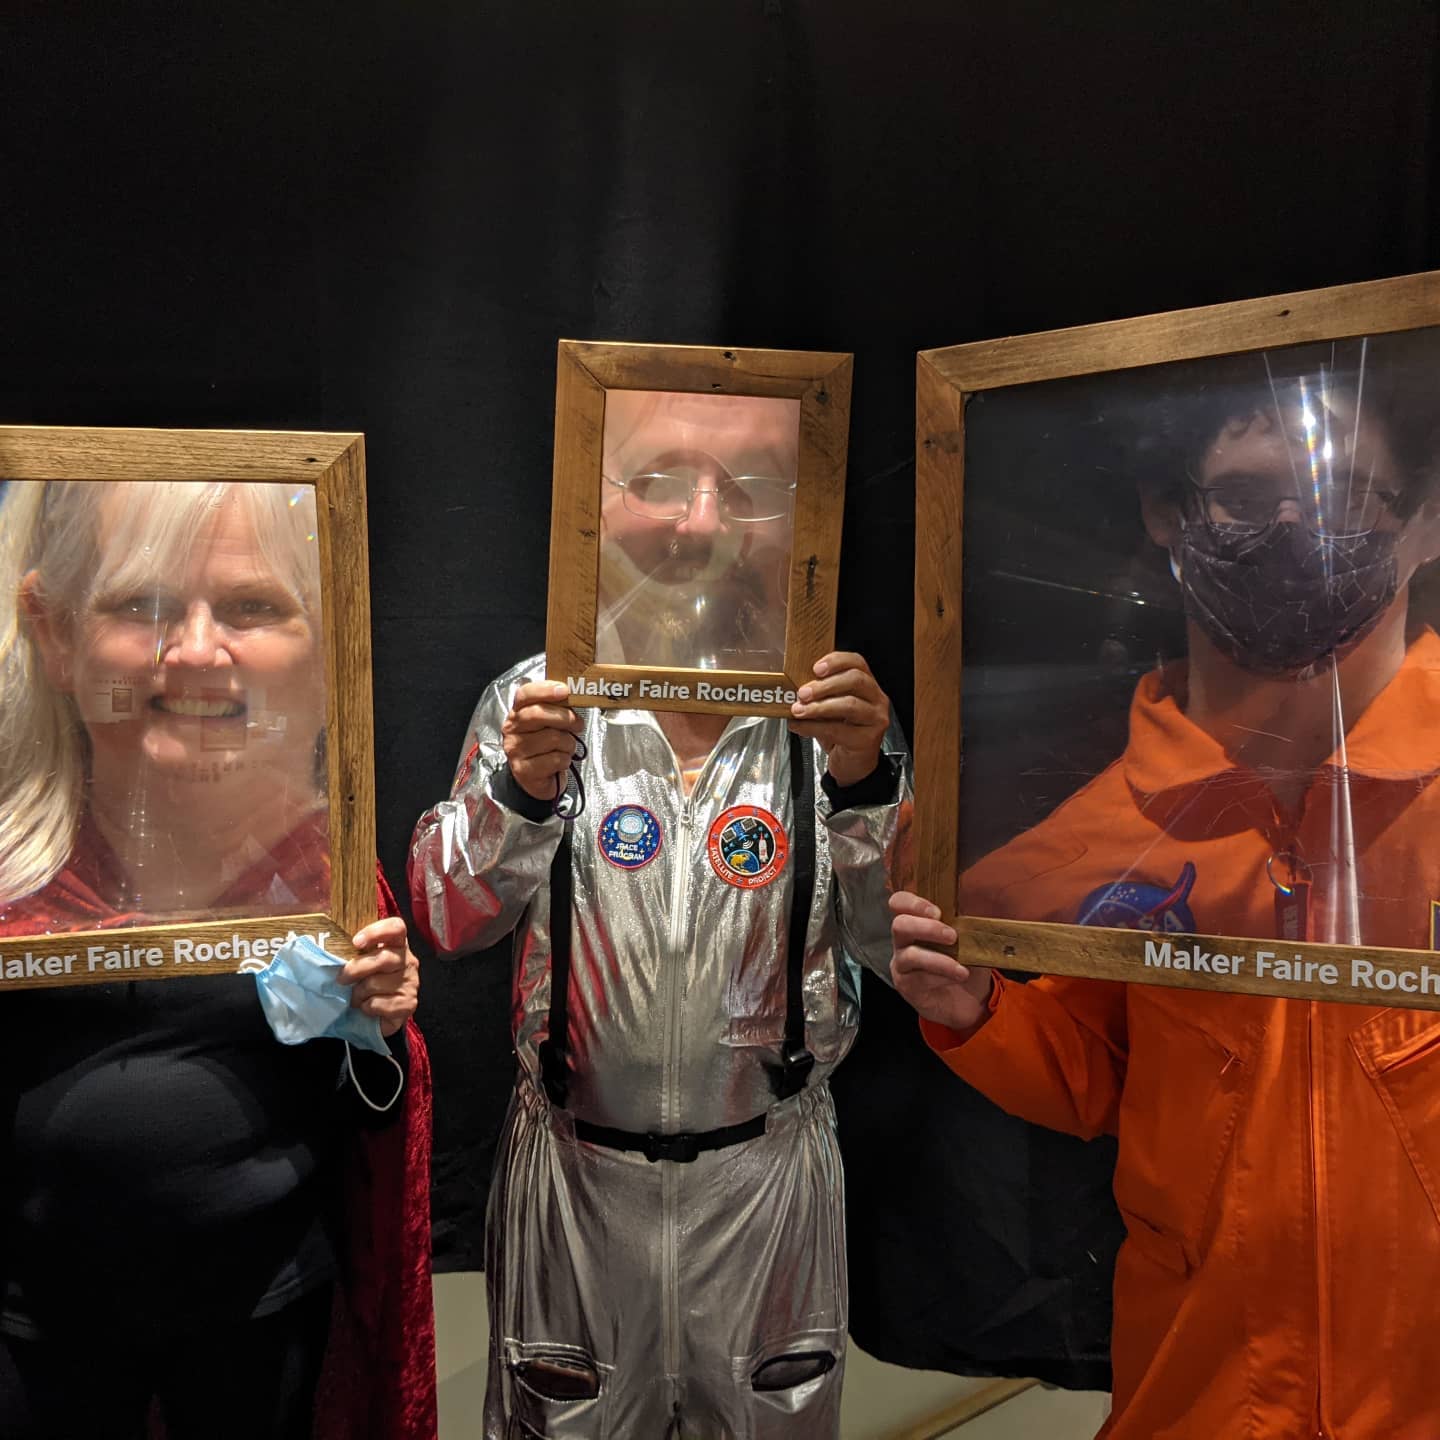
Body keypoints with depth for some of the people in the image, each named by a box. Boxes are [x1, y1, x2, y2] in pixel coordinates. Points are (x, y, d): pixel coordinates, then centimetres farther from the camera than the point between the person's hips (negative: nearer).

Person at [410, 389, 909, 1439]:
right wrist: (522, 785, -27)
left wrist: (864, 779, -28)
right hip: (575, 1166, 0)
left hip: (768, 1167, 1)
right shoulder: (537, 700, -9)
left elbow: (892, 945, -11)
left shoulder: (829, 711, -9)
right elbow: (451, 922, -9)